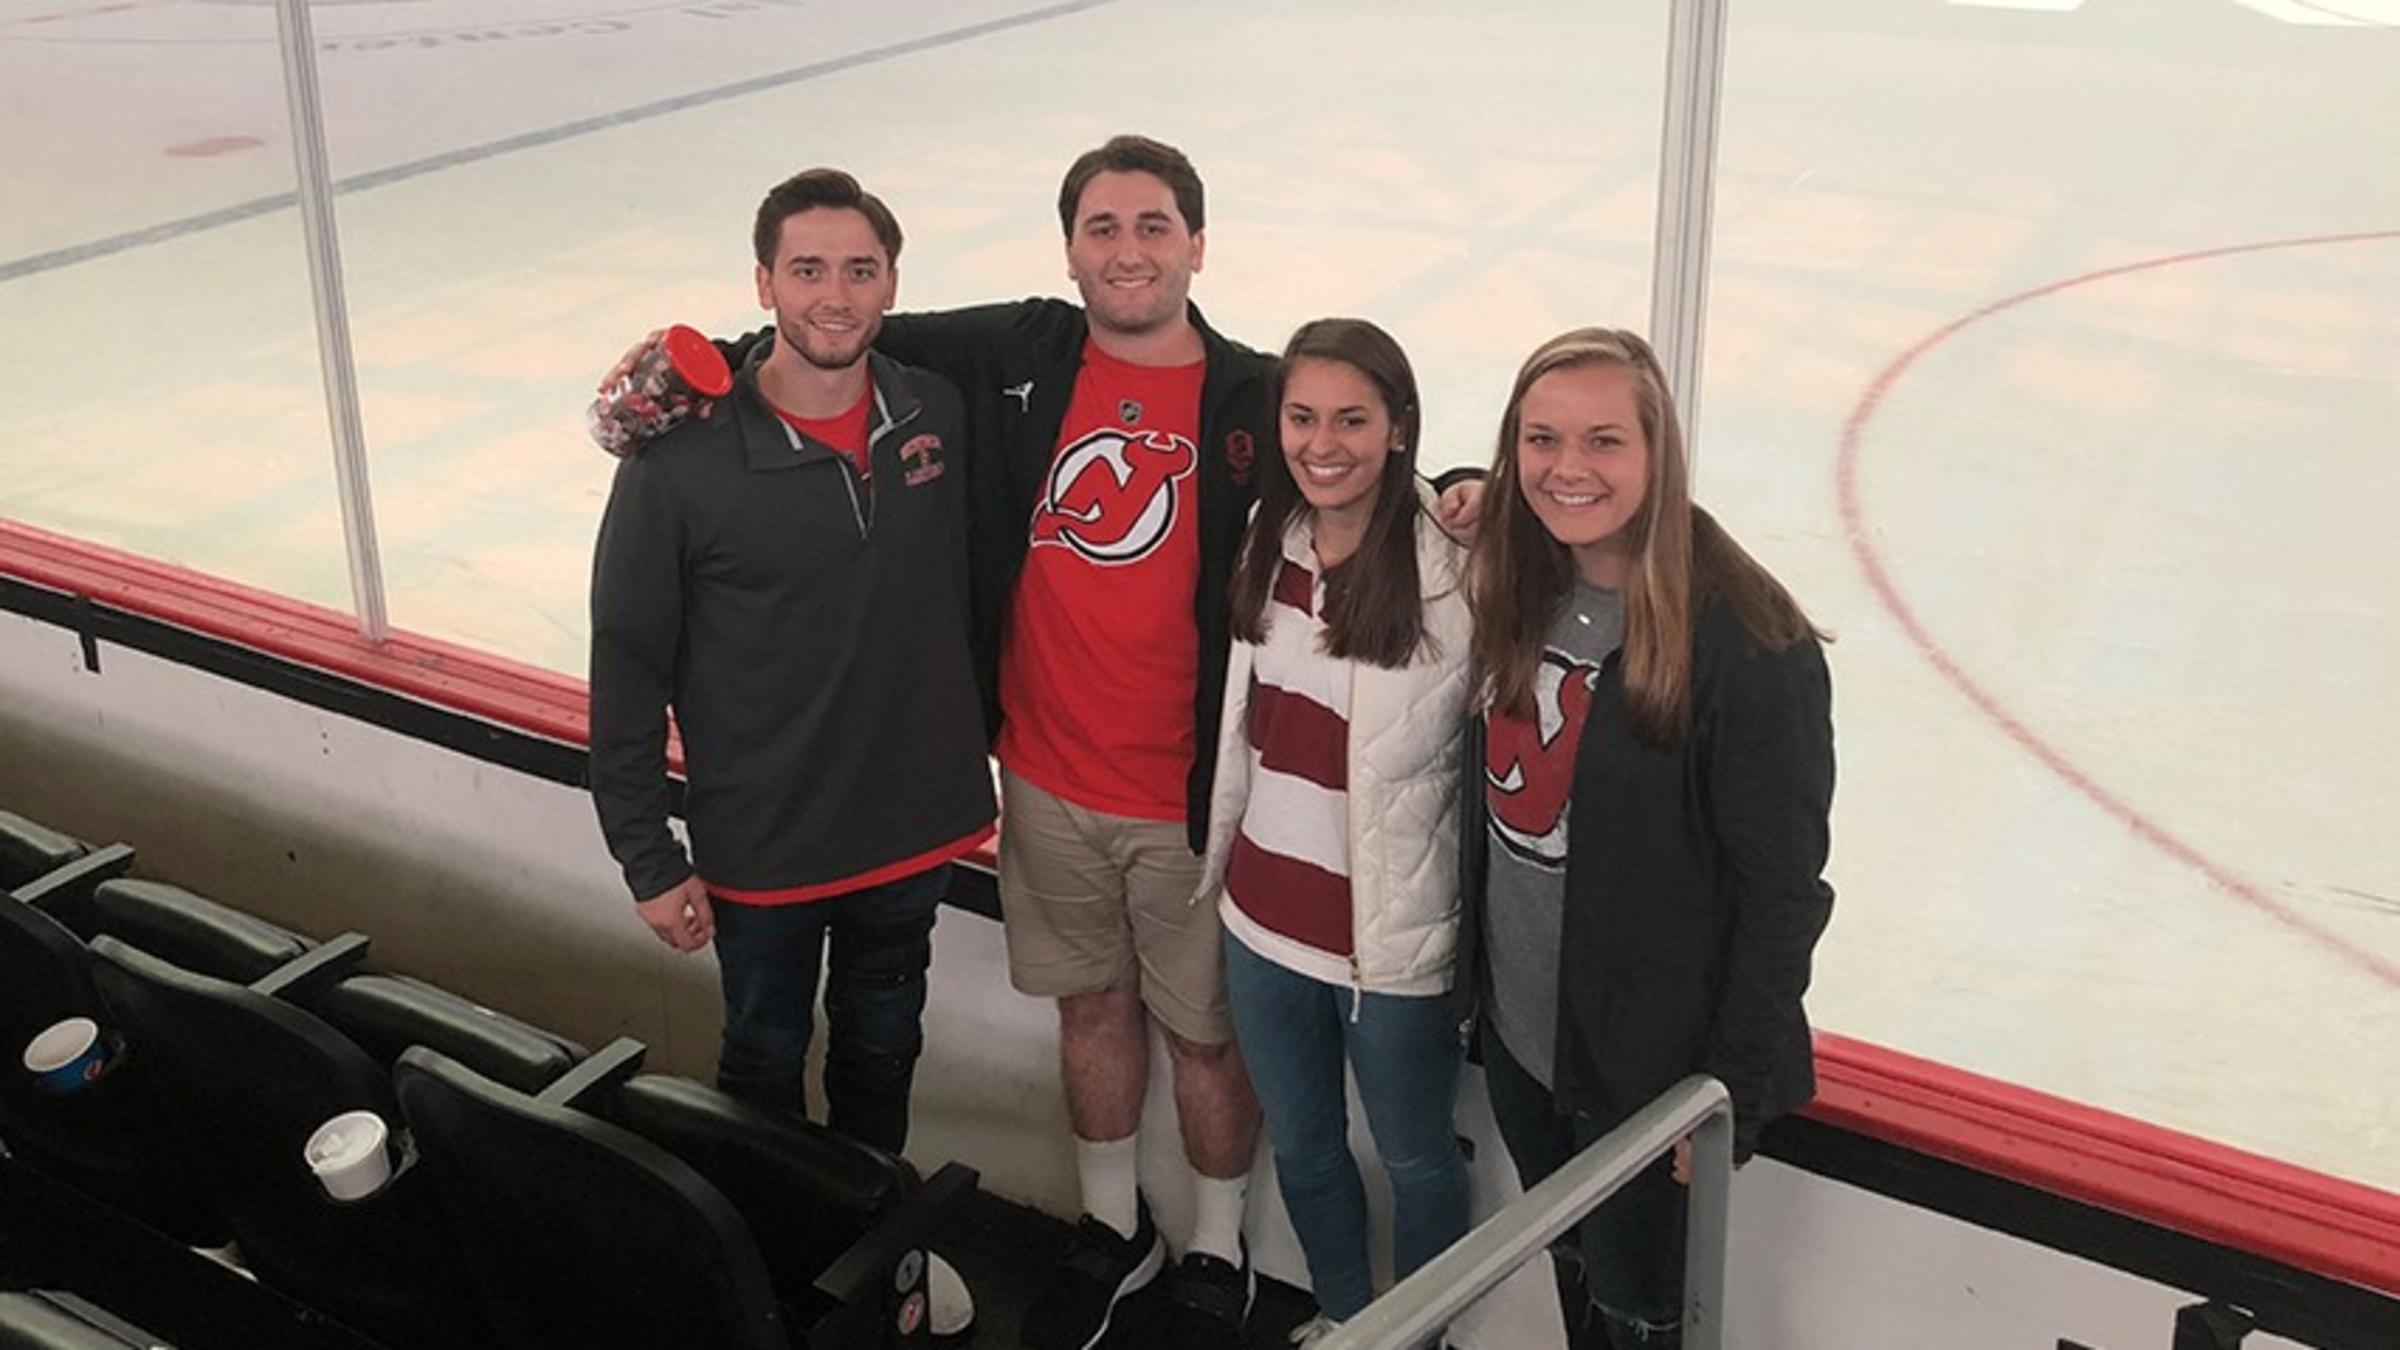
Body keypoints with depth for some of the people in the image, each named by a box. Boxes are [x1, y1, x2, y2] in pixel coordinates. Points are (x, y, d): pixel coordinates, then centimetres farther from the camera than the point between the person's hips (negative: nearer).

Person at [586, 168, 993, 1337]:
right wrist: (648, 859, -9)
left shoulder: (938, 414, -8)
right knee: (766, 1060, 19)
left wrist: (970, 764, 7)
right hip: (760, 844, -3)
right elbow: (627, 668, -11)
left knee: (883, 1046, 24)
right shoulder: (680, 457, -18)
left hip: (913, 827, 3)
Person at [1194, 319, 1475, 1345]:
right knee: (1300, 1148, 25)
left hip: (1394, 935, -6)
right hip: (1264, 921, 6)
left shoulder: (1453, 569, -19)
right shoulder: (1271, 547, 1)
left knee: (1414, 1161, 18)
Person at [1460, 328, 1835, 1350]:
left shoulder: (1746, 642, -23)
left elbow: (1781, 889, -18)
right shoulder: (1518, 591, -3)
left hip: (1648, 1069, -6)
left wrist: (1728, 1093, -14)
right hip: (1516, 1035, 6)